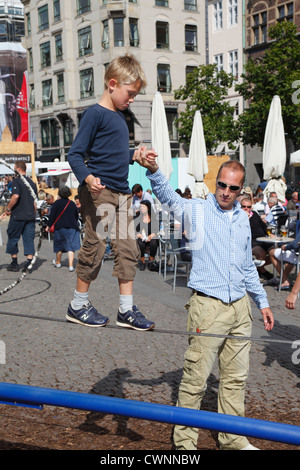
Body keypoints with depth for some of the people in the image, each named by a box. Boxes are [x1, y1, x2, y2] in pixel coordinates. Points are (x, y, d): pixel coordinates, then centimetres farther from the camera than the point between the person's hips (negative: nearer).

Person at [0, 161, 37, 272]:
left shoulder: (16, 180, -9)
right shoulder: (32, 183, 12)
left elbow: (15, 196, -22)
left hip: (18, 215, -5)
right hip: (30, 215, 5)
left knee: (13, 238, 7)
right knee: (29, 239, 6)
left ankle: (14, 263, 12)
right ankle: (29, 262, 0)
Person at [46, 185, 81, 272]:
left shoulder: (57, 203, -2)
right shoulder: (72, 204, 9)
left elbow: (52, 215, -5)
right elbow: (76, 216, 18)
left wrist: (48, 226, 1)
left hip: (60, 227, -2)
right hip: (72, 227, 2)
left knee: (59, 245, 15)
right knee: (71, 246, -3)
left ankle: (58, 262, 31)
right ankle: (71, 265, -13)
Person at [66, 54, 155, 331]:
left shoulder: (119, 116, 18)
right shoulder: (95, 114, -8)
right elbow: (75, 154, -13)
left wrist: (135, 155, 15)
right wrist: (87, 178, -29)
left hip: (121, 192, 9)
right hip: (99, 191, -9)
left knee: (128, 248, 6)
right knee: (95, 246, -2)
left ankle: (127, 309, 13)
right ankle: (78, 305, 14)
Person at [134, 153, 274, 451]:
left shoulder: (242, 218, 13)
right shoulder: (197, 210, -3)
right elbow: (168, 197, -23)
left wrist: (262, 300, 22)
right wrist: (153, 171, -42)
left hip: (241, 307, 6)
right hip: (208, 306, -6)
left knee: (236, 378, 14)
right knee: (195, 379, -1)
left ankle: (233, 439, 30)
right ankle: (184, 441, 15)